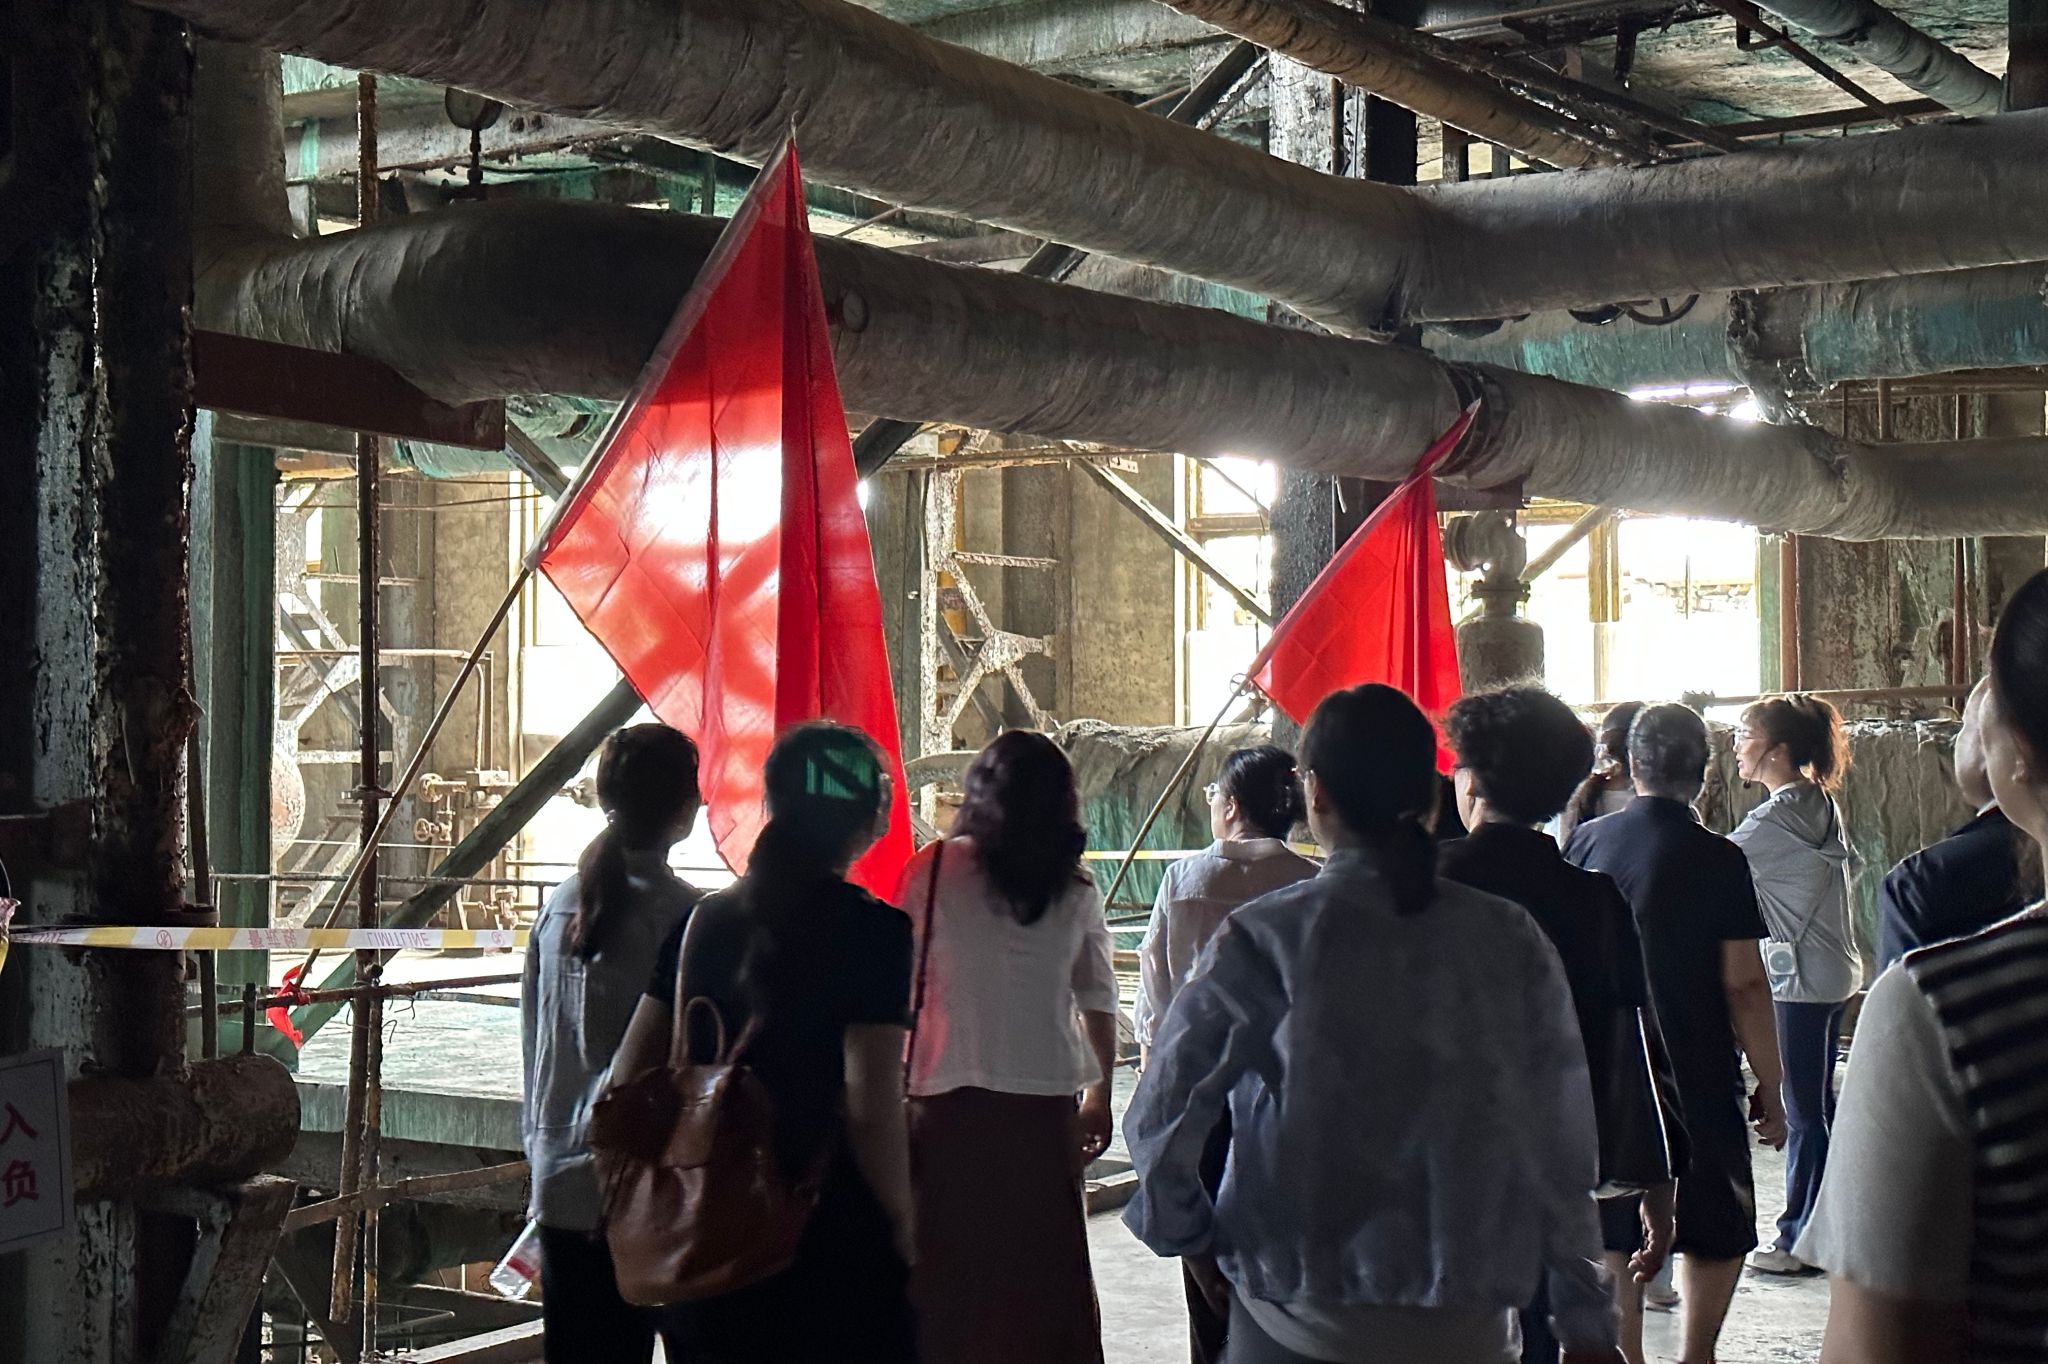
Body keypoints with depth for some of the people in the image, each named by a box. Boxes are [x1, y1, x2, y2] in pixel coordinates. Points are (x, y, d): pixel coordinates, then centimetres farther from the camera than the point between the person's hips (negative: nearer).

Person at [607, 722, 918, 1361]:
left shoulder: (706, 919, 6)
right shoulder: (873, 929, -12)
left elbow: (630, 1075, 8)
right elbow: (871, 1106, -18)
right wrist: (902, 1227, -7)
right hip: (827, 1237, -5)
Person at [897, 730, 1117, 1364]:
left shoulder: (938, 868, -3)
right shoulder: (1076, 891, 4)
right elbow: (1099, 1003, 9)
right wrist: (1100, 1096, 22)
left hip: (951, 1102, -2)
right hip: (1046, 1104, 2)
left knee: (950, 1271, 5)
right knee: (1046, 1269, 9)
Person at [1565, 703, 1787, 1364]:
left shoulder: (1587, 841, 0)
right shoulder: (1718, 859, -10)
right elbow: (1745, 985, -12)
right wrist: (1770, 1087, -4)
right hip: (1697, 1078, -3)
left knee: (1614, 1225, 10)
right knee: (1718, 1227, 11)